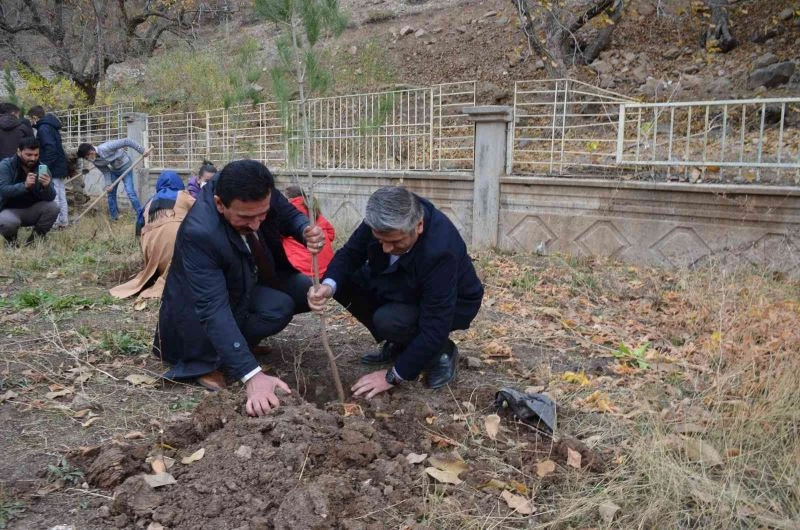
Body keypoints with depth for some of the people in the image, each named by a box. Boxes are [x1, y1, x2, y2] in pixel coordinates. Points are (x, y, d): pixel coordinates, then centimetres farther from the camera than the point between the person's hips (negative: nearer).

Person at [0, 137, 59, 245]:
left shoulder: (42, 168, -6)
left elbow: (50, 198, -15)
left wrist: (47, 186, -38)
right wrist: (24, 185, -44)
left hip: (32, 210, 3)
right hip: (10, 210, -3)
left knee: (53, 206, -23)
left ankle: (35, 238, -2)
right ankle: (11, 240, 3)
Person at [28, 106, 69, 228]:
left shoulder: (43, 129, -13)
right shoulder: (51, 127, 16)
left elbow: (50, 149, -23)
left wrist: (45, 166, -21)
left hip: (52, 168, -10)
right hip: (59, 167, 10)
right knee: (61, 195, 11)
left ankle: (54, 222, -5)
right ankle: (63, 221, 16)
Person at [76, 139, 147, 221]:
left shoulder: (105, 148, -33)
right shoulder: (95, 161, -11)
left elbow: (126, 141, -32)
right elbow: (106, 171, -1)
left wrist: (141, 151, -29)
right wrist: (108, 184, -16)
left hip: (125, 167, -7)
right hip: (113, 169, 7)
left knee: (130, 192, -15)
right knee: (111, 192, 10)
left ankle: (141, 216, -9)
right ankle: (114, 217, 25)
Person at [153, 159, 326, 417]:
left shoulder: (260, 193, -24)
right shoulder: (199, 232, -40)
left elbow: (289, 215, -4)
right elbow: (213, 308, -44)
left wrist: (307, 231, -30)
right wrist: (252, 375, -51)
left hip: (252, 280, 7)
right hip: (199, 306, -7)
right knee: (278, 307, -29)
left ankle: (241, 335, 9)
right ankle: (205, 358, -9)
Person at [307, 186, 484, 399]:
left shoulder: (440, 250, -39)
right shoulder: (384, 221, -23)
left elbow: (435, 327, -35)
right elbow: (349, 253, -12)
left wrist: (394, 376, -28)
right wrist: (328, 285, -35)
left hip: (452, 304, -6)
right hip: (406, 290, 7)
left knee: (388, 321, -33)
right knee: (344, 281, -13)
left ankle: (441, 352, -2)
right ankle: (399, 345, 6)